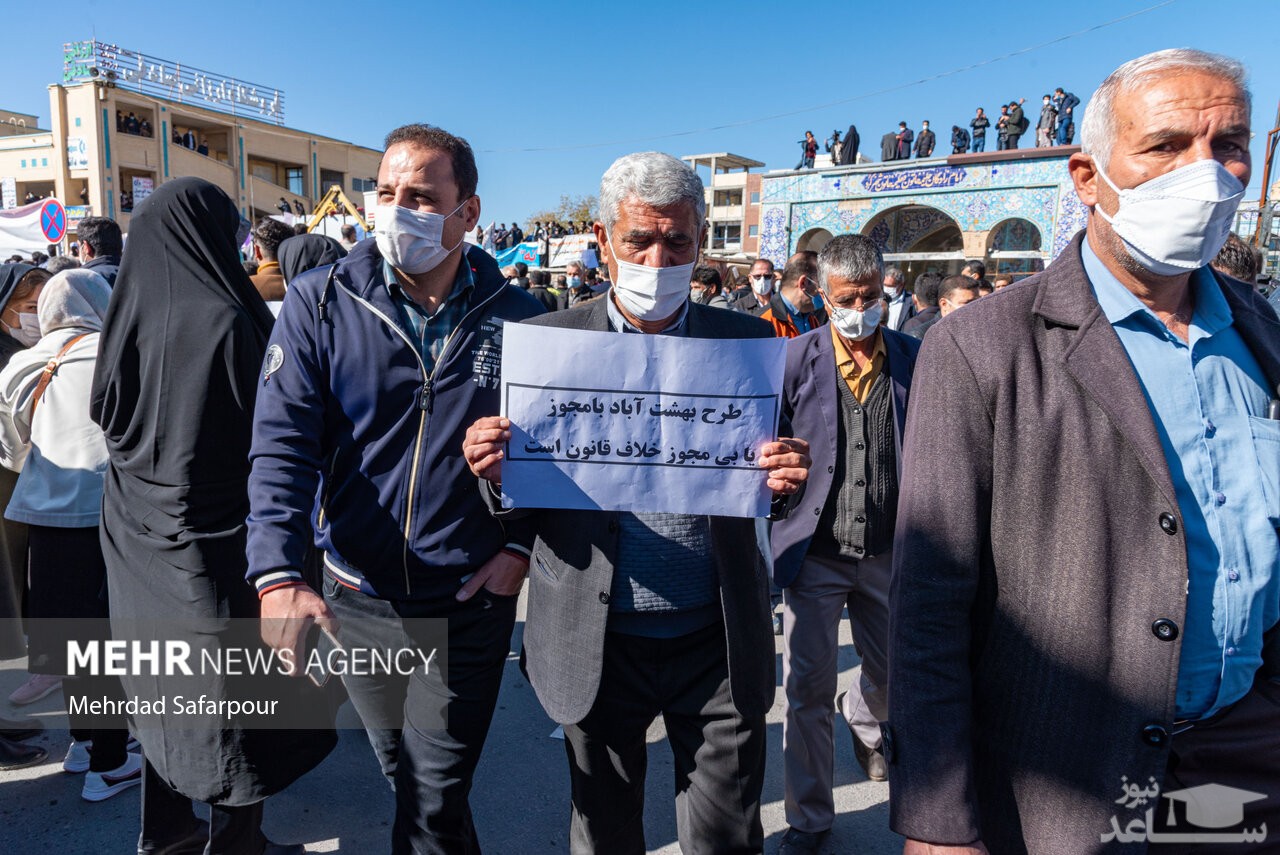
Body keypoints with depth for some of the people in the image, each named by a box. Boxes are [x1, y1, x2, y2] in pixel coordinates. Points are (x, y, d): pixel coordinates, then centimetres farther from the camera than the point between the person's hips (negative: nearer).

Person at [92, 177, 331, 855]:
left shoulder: (128, 312, 1)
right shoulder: (222, 318, -20)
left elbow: (106, 415, 11)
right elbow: (265, 433, -18)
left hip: (140, 541, 8)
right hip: (216, 538, -7)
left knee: (165, 684, 21)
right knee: (235, 686, 8)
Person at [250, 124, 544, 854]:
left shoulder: (518, 318, -6)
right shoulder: (320, 304, -7)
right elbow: (283, 443, -13)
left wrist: (520, 547, -9)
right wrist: (277, 574, -25)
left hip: (470, 602, -2)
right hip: (356, 598, 2)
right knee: (405, 776, 24)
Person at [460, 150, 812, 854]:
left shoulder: (747, 342, -2)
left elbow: (773, 501, 3)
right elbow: (521, 500, 0)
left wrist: (786, 482, -19)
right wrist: (497, 473, -22)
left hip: (718, 642, 0)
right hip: (596, 644, 0)